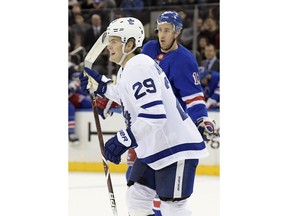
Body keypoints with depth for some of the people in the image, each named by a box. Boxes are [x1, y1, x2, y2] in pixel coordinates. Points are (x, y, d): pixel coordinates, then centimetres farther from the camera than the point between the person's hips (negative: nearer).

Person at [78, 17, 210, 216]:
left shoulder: (139, 67, -23)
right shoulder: (128, 67, 10)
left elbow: (154, 114, -31)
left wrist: (124, 140, -31)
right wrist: (100, 85, 23)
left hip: (177, 146, -11)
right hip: (154, 147, 11)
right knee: (136, 196, 14)